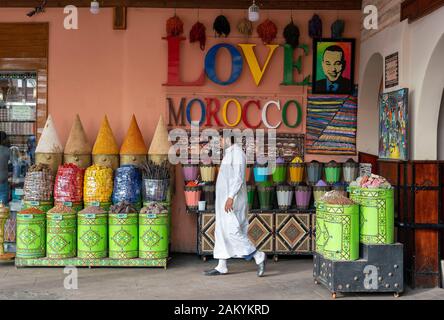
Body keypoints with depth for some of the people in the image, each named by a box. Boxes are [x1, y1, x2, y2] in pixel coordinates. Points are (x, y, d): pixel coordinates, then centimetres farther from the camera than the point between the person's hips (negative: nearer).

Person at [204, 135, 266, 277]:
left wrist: (230, 197, -29)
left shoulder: (237, 152, -13)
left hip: (232, 199, -10)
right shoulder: (229, 153, 18)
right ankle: (221, 266, 12)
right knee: (221, 232, 9)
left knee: (232, 231, -13)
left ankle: (259, 256, -4)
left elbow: (239, 177, -22)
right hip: (226, 199, 10)